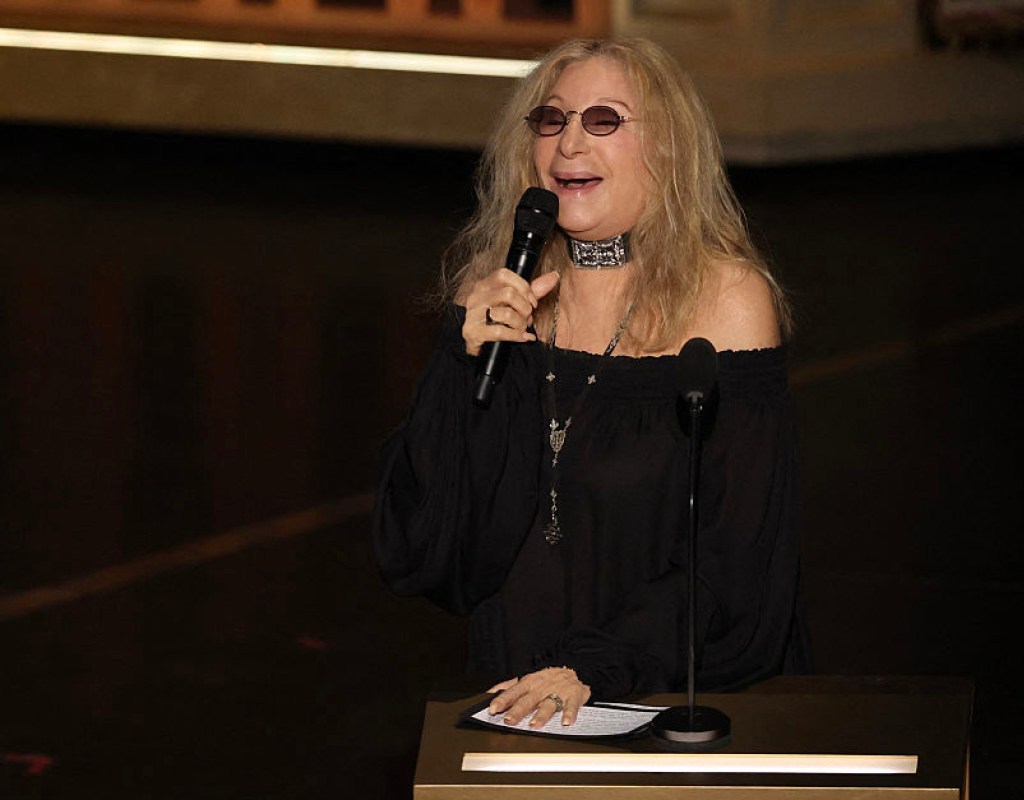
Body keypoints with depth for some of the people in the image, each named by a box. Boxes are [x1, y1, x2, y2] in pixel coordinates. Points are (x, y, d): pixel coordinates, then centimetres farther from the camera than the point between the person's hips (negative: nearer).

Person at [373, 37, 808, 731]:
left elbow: (736, 571, -6)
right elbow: (413, 555, 2)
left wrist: (595, 668, -19)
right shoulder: (492, 298, 7)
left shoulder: (728, 298, -3)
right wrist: (467, 362, -9)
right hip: (516, 697, 4)